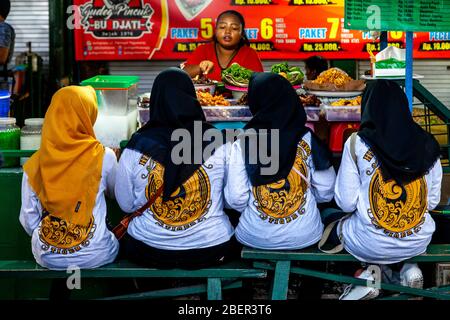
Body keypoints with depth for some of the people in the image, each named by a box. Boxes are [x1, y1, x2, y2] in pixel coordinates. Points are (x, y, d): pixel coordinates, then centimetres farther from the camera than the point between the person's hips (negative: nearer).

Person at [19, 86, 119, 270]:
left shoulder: (34, 165, -7)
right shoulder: (103, 157, -11)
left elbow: (28, 222, -2)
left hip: (46, 257, 2)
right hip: (94, 256, -2)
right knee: (115, 242, 30)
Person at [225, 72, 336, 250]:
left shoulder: (242, 144, -11)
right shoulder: (309, 140, -7)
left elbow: (235, 199, -13)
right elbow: (325, 193, -4)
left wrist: (252, 211, 9)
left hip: (254, 238, 0)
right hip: (306, 236, 1)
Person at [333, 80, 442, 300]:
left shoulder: (357, 143, -12)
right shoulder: (428, 145, -3)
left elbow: (345, 203, -10)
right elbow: (432, 202, 5)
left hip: (371, 245, -3)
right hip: (419, 242, 3)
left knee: (337, 221, 29)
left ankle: (372, 271, 6)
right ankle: (405, 267, 10)